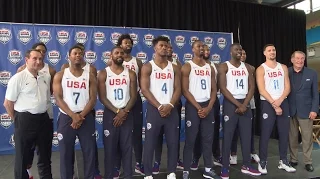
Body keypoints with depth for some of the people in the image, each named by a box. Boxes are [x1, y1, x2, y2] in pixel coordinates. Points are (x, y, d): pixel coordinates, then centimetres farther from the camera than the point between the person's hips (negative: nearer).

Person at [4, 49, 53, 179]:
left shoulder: (45, 78, 8)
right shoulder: (18, 78, -9)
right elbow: (7, 103, -7)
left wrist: (45, 114, 11)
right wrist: (18, 120, -1)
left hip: (44, 119, 6)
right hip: (25, 120, -5)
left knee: (45, 155, 18)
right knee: (23, 156, 10)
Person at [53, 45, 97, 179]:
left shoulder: (90, 76, 5)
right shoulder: (60, 75, 3)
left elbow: (93, 99, -1)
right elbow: (58, 98, -5)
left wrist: (81, 116, -13)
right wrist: (73, 116, -15)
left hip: (86, 118, 1)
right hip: (66, 118, 0)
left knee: (89, 151, 5)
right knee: (66, 152, 7)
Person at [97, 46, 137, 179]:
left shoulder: (130, 74, 6)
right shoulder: (103, 73, 1)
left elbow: (133, 96, 1)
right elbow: (102, 97, -6)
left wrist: (124, 111, -13)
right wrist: (117, 111, -14)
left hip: (127, 114, 2)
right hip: (110, 114, -1)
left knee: (127, 146, 6)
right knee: (110, 147, 3)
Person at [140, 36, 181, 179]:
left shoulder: (174, 68, 11)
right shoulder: (147, 67, 1)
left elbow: (178, 89, 5)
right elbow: (144, 89, -8)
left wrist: (170, 105, -11)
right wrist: (159, 106, -15)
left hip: (171, 110, 4)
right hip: (154, 109, -3)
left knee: (173, 143, 7)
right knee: (150, 143, 1)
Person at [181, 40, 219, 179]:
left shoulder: (210, 68, 13)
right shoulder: (187, 67, -3)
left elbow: (214, 89, 10)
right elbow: (185, 90, -9)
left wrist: (209, 107, -5)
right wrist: (198, 107, -13)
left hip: (208, 106, 5)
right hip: (192, 106, -5)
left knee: (208, 139, 9)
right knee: (190, 140, -1)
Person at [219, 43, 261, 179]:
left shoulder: (247, 67, 12)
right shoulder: (224, 67, -3)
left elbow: (251, 87, 6)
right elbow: (223, 88, -11)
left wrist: (244, 104, -8)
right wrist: (238, 104, -14)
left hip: (245, 103, 5)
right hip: (230, 103, -5)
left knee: (246, 135, 8)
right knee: (228, 136, -2)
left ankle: (246, 166, 20)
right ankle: (225, 168, 7)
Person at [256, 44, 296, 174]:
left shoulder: (283, 67, 12)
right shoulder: (261, 69, -2)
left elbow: (287, 87, 5)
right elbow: (262, 90, -10)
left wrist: (280, 101, -10)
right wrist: (274, 104, -15)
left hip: (283, 102, 5)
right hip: (267, 104, -4)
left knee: (284, 133, 7)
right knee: (265, 134, -3)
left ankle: (283, 161, 19)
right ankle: (262, 162, 6)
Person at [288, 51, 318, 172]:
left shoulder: (312, 74, 3)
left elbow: (315, 94, 3)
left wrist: (314, 110, -5)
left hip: (306, 110, 0)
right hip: (290, 111, 0)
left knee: (307, 138, 3)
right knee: (292, 137, 8)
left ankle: (308, 162, 15)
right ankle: (293, 159, 21)